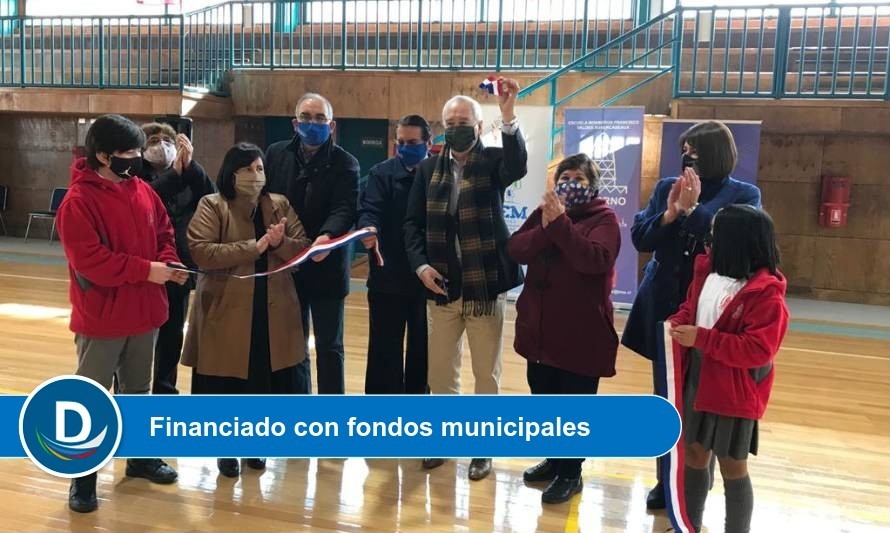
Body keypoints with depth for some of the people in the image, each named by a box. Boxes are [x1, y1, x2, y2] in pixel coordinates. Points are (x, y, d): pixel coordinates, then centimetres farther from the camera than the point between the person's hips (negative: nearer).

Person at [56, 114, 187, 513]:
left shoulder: (143, 191, 4)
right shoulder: (78, 202, -17)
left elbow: (164, 233, 12)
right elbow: (90, 261, -23)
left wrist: (169, 263, -8)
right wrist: (148, 270, -24)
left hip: (143, 311, 7)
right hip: (100, 317, -6)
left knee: (138, 389, 20)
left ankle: (140, 457, 36)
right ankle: (82, 476, 20)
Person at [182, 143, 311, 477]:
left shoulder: (280, 205, 7)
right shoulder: (212, 206, -5)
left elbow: (304, 250, 3)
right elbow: (200, 252, -18)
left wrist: (280, 243, -18)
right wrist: (252, 247, -22)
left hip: (272, 310, 3)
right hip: (226, 309, -3)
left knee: (264, 380, 11)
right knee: (226, 384, 7)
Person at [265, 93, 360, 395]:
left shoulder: (344, 163, -5)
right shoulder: (276, 154, 6)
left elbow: (345, 209, -17)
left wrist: (326, 236, -37)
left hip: (326, 269, -3)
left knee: (329, 347, 6)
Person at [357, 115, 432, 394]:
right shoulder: (381, 173, 2)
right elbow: (369, 210, -12)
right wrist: (369, 229, -35)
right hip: (388, 278, -1)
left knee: (422, 350, 13)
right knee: (385, 351, 5)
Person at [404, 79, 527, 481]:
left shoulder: (492, 162, -2)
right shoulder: (429, 168, 6)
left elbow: (518, 166, -25)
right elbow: (413, 222, 5)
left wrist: (508, 116, -37)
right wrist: (420, 264, -8)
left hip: (485, 285, -2)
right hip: (441, 285, 3)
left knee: (486, 374, 9)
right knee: (440, 372, 14)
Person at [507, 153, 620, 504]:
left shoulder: (604, 218, -8)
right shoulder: (543, 212, 9)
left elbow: (595, 259, -26)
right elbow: (515, 250, -4)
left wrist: (560, 224, -25)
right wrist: (544, 227, -20)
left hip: (581, 331, -6)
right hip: (539, 326, 6)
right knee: (543, 399, 18)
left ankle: (570, 472, 21)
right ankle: (554, 459, 37)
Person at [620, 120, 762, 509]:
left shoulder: (744, 195, -3)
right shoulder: (666, 187, 5)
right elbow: (639, 238, 0)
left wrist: (692, 209, -19)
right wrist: (669, 213, -15)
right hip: (663, 307, 4)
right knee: (664, 399, 14)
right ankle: (665, 481, 29)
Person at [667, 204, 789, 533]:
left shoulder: (765, 293, -21)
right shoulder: (708, 272, 2)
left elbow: (757, 350, -25)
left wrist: (702, 338, -27)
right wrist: (678, 323, -6)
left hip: (734, 393, -7)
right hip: (696, 382, 8)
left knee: (732, 468, 8)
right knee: (694, 454, 19)